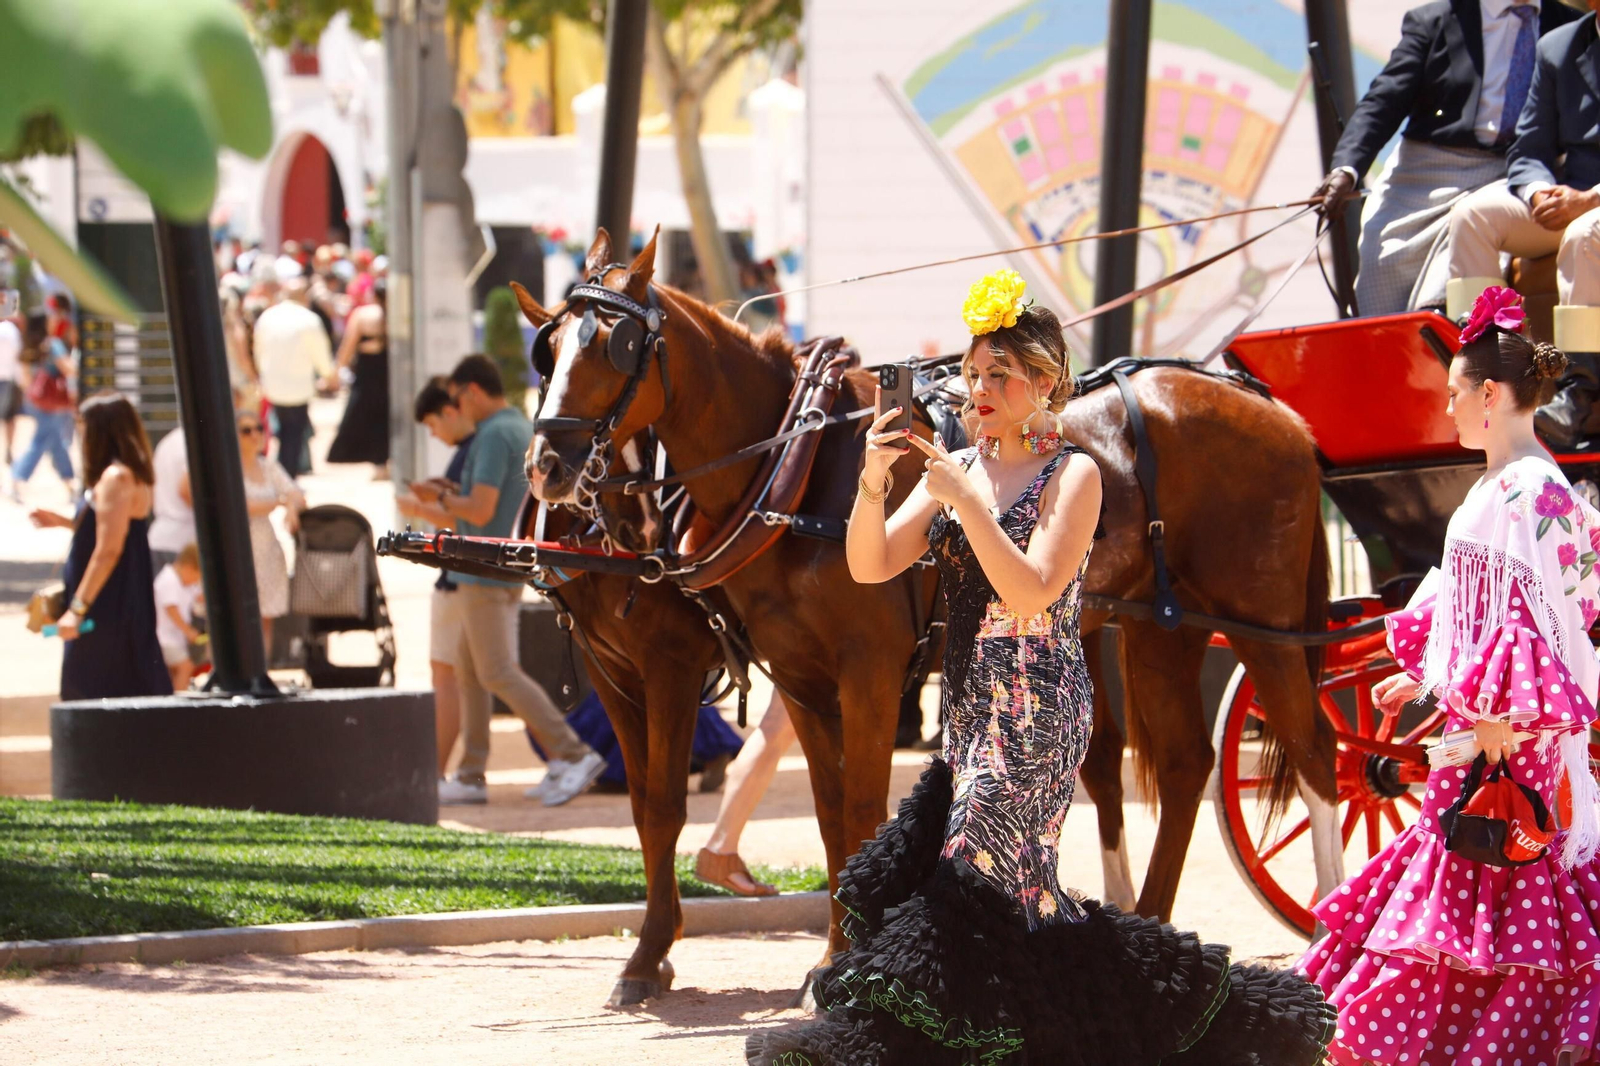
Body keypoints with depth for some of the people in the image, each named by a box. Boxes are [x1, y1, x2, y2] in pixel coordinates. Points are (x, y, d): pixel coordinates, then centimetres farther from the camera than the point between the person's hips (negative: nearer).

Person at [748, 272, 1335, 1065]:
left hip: (1034, 713, -7)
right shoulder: (958, 468, 12)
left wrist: (964, 498, -22)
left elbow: (1033, 592, -20)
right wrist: (874, 479, -14)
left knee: (976, 875, -9)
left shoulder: (1072, 475, -7)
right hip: (970, 714, 7)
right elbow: (869, 566, 3)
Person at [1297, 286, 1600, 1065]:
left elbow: (1533, 621, -23)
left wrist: (1498, 725, -24)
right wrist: (1420, 676, 26)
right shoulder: (1497, 487, 12)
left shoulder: (1533, 494, -18)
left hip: (1514, 741, -10)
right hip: (1478, 719, 10)